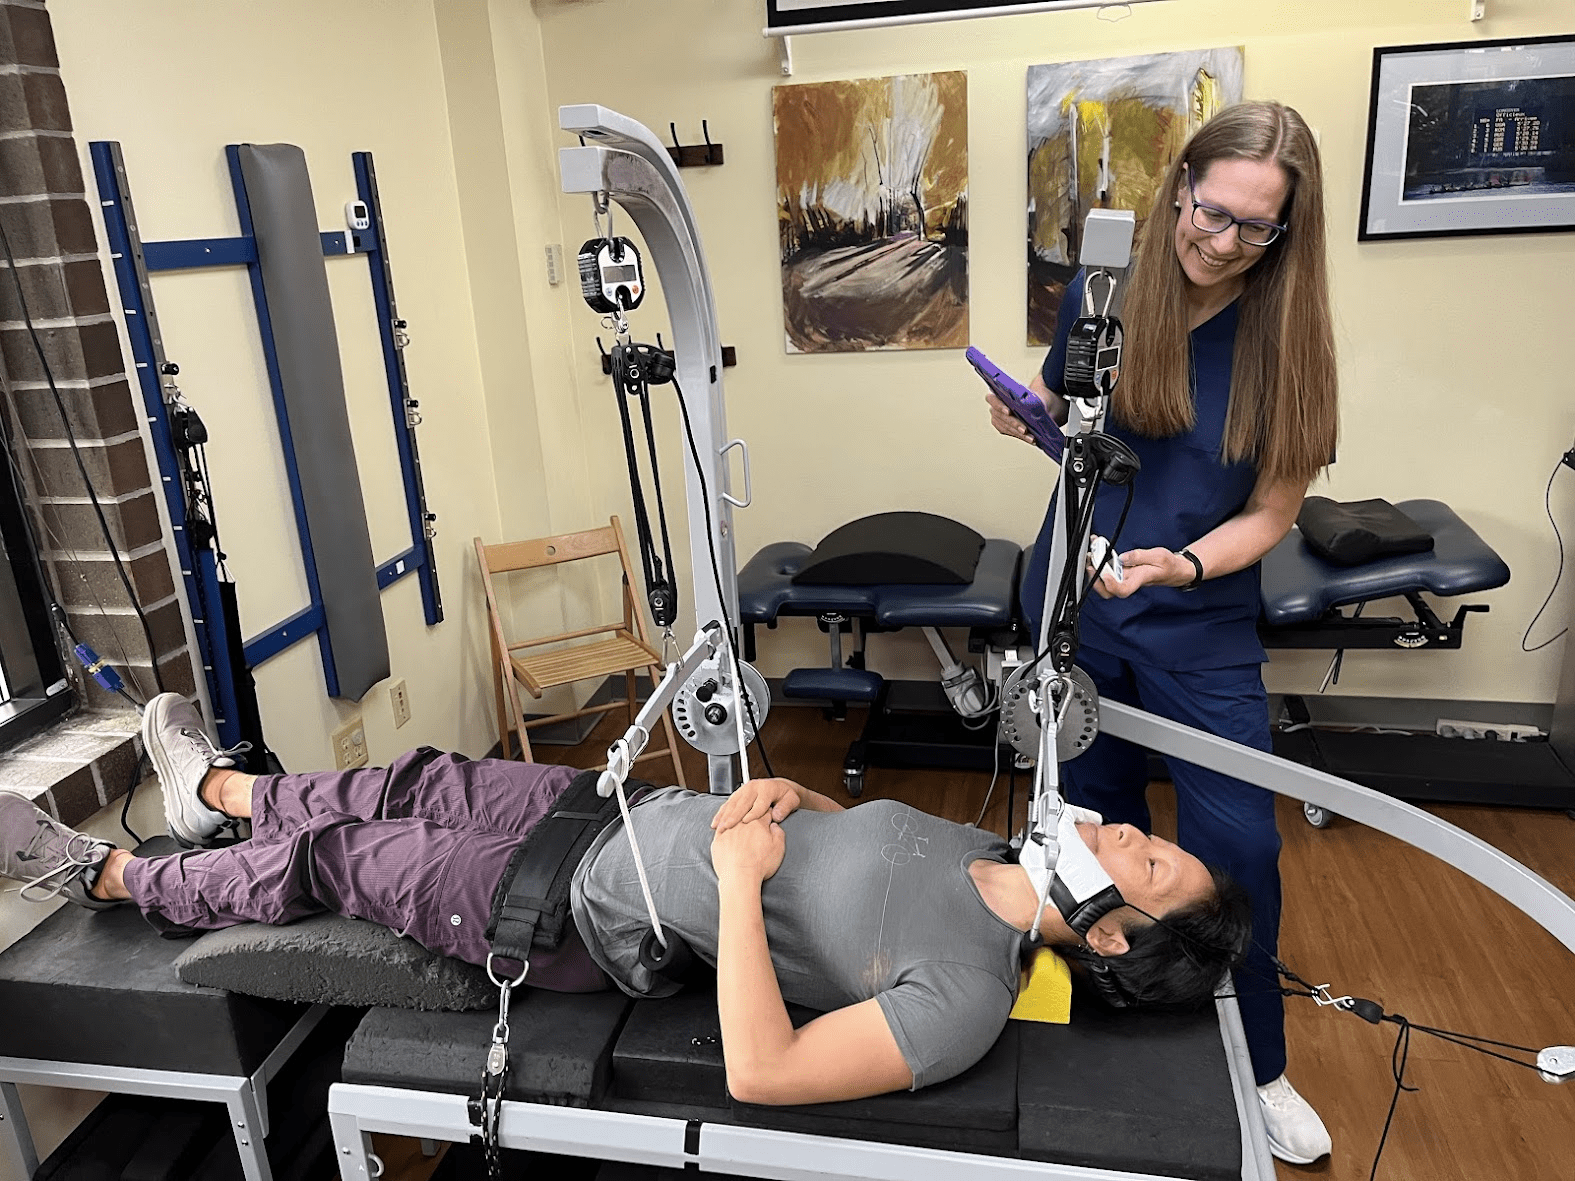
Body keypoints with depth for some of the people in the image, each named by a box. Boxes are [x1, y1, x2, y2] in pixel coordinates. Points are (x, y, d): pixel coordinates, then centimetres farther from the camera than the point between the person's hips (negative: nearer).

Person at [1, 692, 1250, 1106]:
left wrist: (740, 874, -31)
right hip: (640, 807, 7)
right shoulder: (987, 847, -3)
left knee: (337, 860, 5)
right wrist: (790, 793, -7)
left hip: (589, 919, -7)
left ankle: (105, 874, 34)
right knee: (422, 782, 18)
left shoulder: (962, 1000, -27)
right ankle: (218, 789, 48)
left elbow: (760, 1072, -31)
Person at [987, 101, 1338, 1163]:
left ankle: (1255, 1067, 27)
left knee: (1237, 849, 2)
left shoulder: (1285, 336, -10)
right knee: (1100, 820, 16)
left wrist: (1182, 565, -26)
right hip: (1074, 608, 2)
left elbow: (1272, 511, -8)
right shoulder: (1104, 293, -6)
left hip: (1202, 632, -1)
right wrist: (1026, 416, -14)